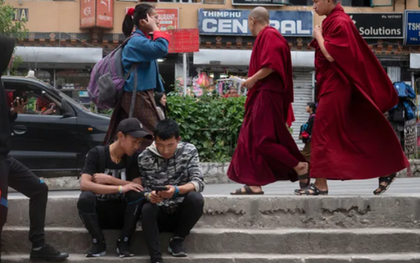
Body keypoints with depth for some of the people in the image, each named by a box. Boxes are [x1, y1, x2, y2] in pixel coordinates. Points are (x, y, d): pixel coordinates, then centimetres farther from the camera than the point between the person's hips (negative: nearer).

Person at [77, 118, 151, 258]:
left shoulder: (134, 157, -2)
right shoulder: (96, 154, -12)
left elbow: (138, 187, -11)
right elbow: (84, 185, -25)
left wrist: (109, 179, -20)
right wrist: (120, 188, -31)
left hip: (121, 213, 2)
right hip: (97, 213, -2)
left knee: (137, 195, -27)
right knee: (86, 197, -34)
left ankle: (124, 242, -13)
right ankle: (99, 243, -12)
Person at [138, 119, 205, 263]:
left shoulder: (189, 151, -7)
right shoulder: (144, 158, -8)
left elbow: (198, 182, -15)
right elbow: (143, 189, -6)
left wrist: (176, 190, -35)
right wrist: (150, 196, -32)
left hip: (181, 213, 1)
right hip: (159, 216, -1)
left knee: (196, 198, -29)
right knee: (147, 209, -32)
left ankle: (177, 240, -8)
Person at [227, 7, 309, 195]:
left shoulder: (268, 35, -11)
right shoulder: (266, 36, 19)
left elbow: (271, 65, -22)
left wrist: (253, 79, -14)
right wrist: (253, 80, 15)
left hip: (267, 96, -11)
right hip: (262, 96, 11)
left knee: (263, 139, -12)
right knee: (251, 138, 6)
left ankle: (300, 166, -5)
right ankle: (254, 183, 3)